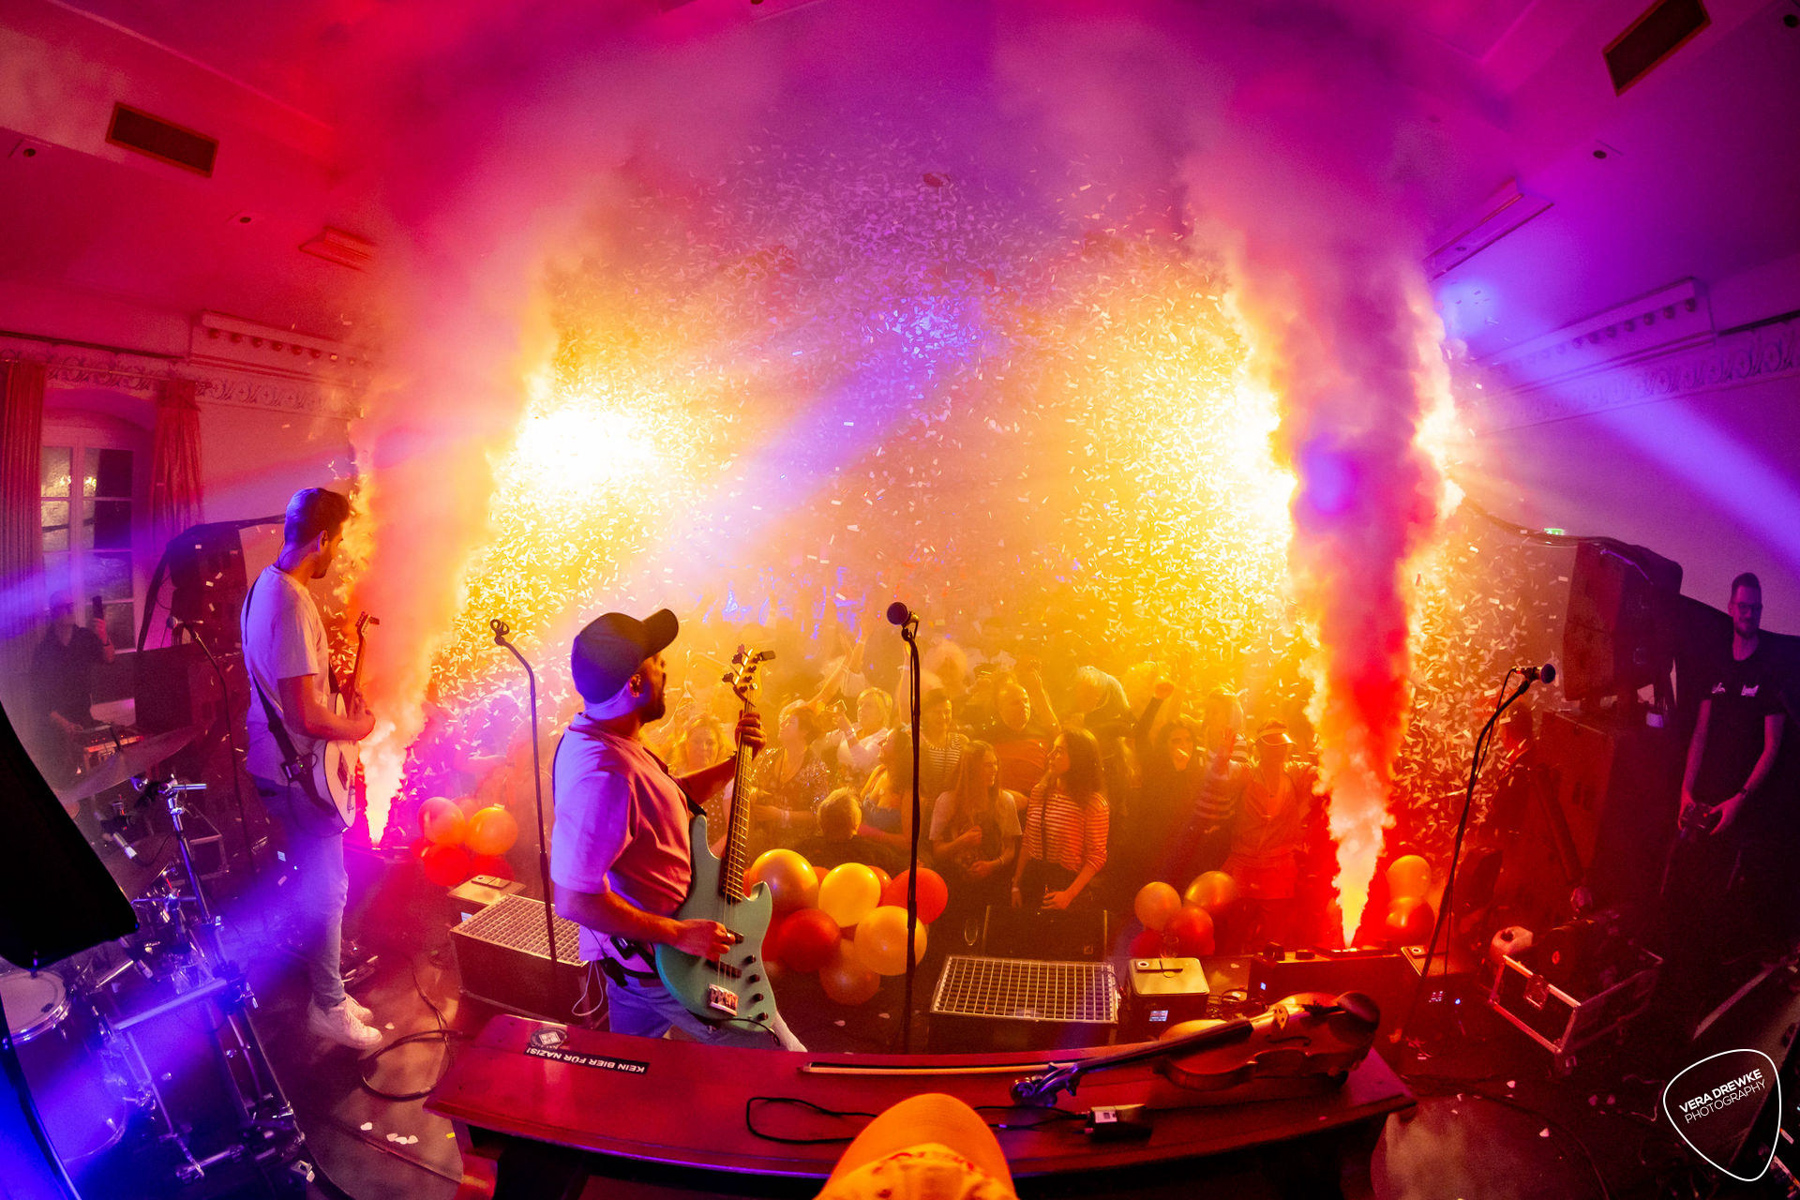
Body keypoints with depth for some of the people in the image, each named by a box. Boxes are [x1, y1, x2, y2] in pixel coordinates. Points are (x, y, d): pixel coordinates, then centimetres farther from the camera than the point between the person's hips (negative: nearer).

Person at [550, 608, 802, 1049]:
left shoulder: (595, 733, 1)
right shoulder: (604, 774, -33)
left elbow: (669, 798, 14)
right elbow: (574, 899, -32)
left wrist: (735, 761, 2)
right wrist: (679, 934, -25)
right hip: (659, 962, -10)